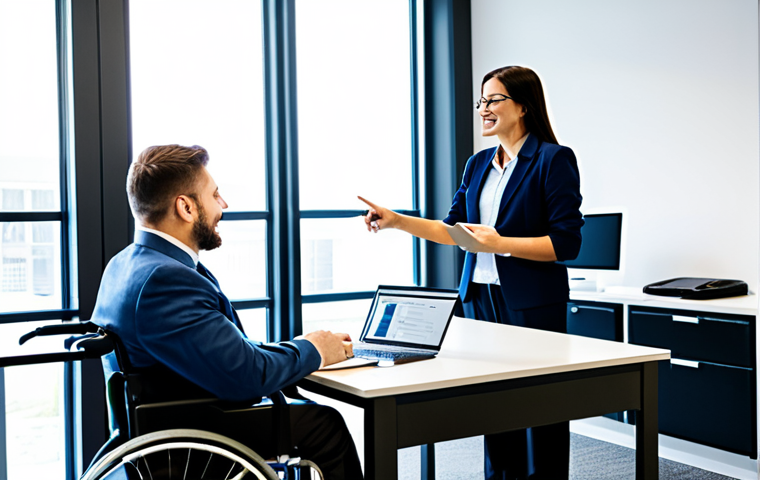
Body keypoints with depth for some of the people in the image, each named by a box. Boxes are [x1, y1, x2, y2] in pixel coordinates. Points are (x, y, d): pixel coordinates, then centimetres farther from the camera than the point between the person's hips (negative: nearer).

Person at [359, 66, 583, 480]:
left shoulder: (554, 159, -8)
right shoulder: (479, 164, 13)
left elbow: (565, 243, -13)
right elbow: (454, 228, 16)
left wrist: (501, 243, -22)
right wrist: (397, 221, 6)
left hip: (531, 304, -6)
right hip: (479, 297, 6)